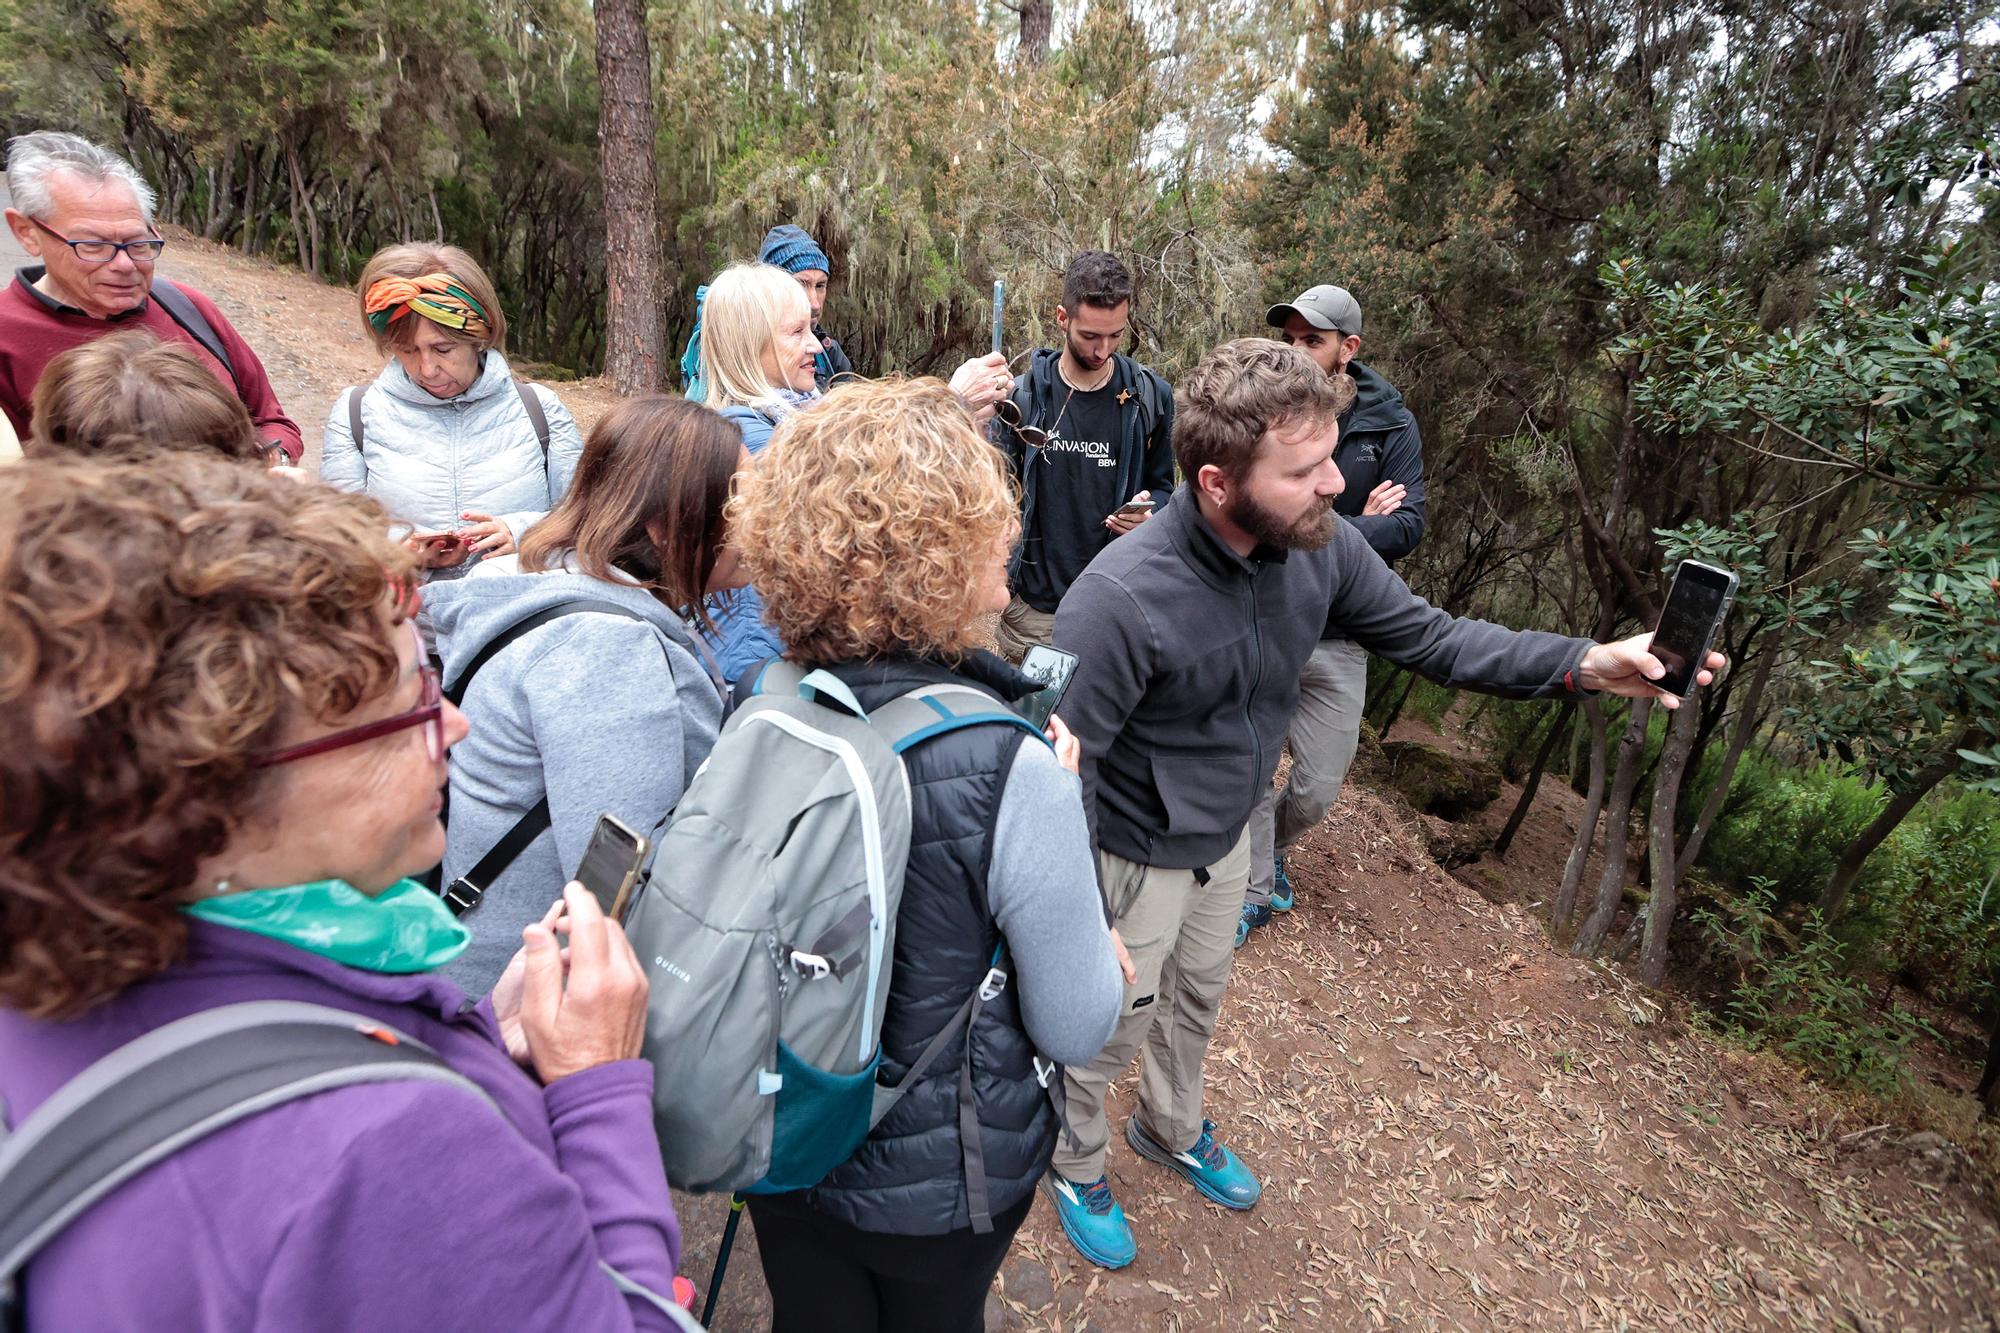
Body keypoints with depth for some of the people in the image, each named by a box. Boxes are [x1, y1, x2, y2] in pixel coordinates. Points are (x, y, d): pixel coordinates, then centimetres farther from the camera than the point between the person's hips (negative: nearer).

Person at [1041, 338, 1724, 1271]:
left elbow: (1429, 637, -3)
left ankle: (1171, 1128, 61)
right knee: (1111, 1029, 18)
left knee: (1198, 999, 30)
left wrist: (1584, 665, -16)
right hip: (1136, 858, -6)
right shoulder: (1120, 598, -36)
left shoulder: (1319, 546, -16)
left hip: (1228, 838, 7)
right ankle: (1073, 1162, 51)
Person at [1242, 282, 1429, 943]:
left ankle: (1272, 845, 42)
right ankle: (1255, 888, 30)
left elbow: (1407, 527, -11)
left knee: (1318, 788, 10)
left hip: (1338, 635, 1)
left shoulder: (1390, 425, -1)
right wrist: (1351, 527, -17)